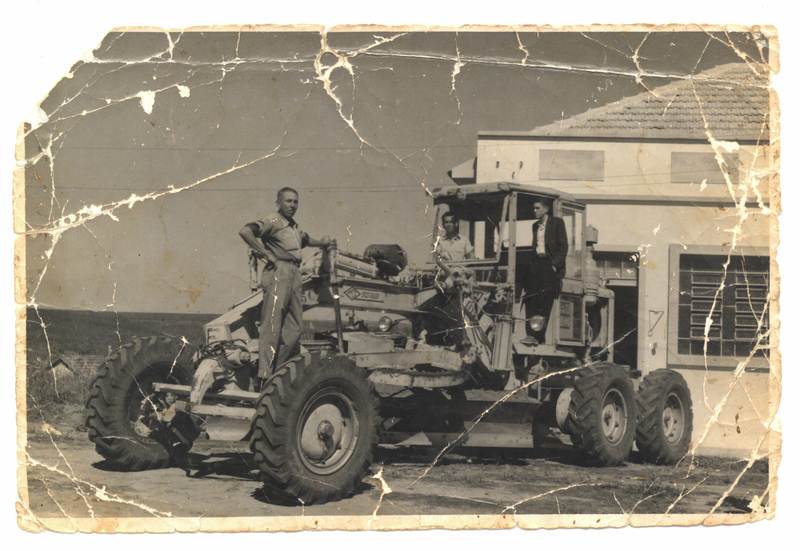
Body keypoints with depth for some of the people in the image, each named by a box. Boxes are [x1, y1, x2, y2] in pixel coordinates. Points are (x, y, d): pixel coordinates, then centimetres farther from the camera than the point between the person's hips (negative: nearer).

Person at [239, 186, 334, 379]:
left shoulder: (295, 228, 24)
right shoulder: (273, 222, -3)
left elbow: (307, 240, 47)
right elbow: (245, 231, -19)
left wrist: (323, 243, 28)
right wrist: (265, 254, -16)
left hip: (295, 276, 9)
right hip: (278, 273, -9)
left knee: (295, 328, 8)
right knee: (272, 325, -11)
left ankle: (279, 369, 15)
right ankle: (265, 374, -13)